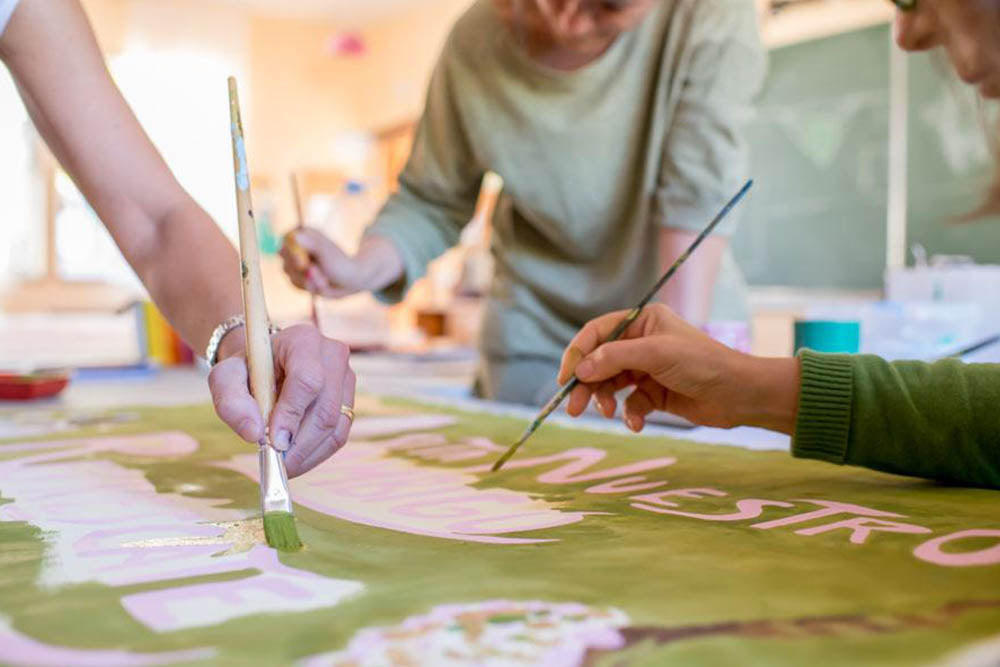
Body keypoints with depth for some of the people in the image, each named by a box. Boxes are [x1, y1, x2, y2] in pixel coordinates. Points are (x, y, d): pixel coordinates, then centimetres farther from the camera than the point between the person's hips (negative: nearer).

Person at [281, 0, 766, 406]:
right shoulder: (475, 41, -19)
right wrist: (360, 270, -28)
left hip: (688, 314, -1)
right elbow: (432, 204, -9)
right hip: (536, 328, 1)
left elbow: (698, 200, -27)